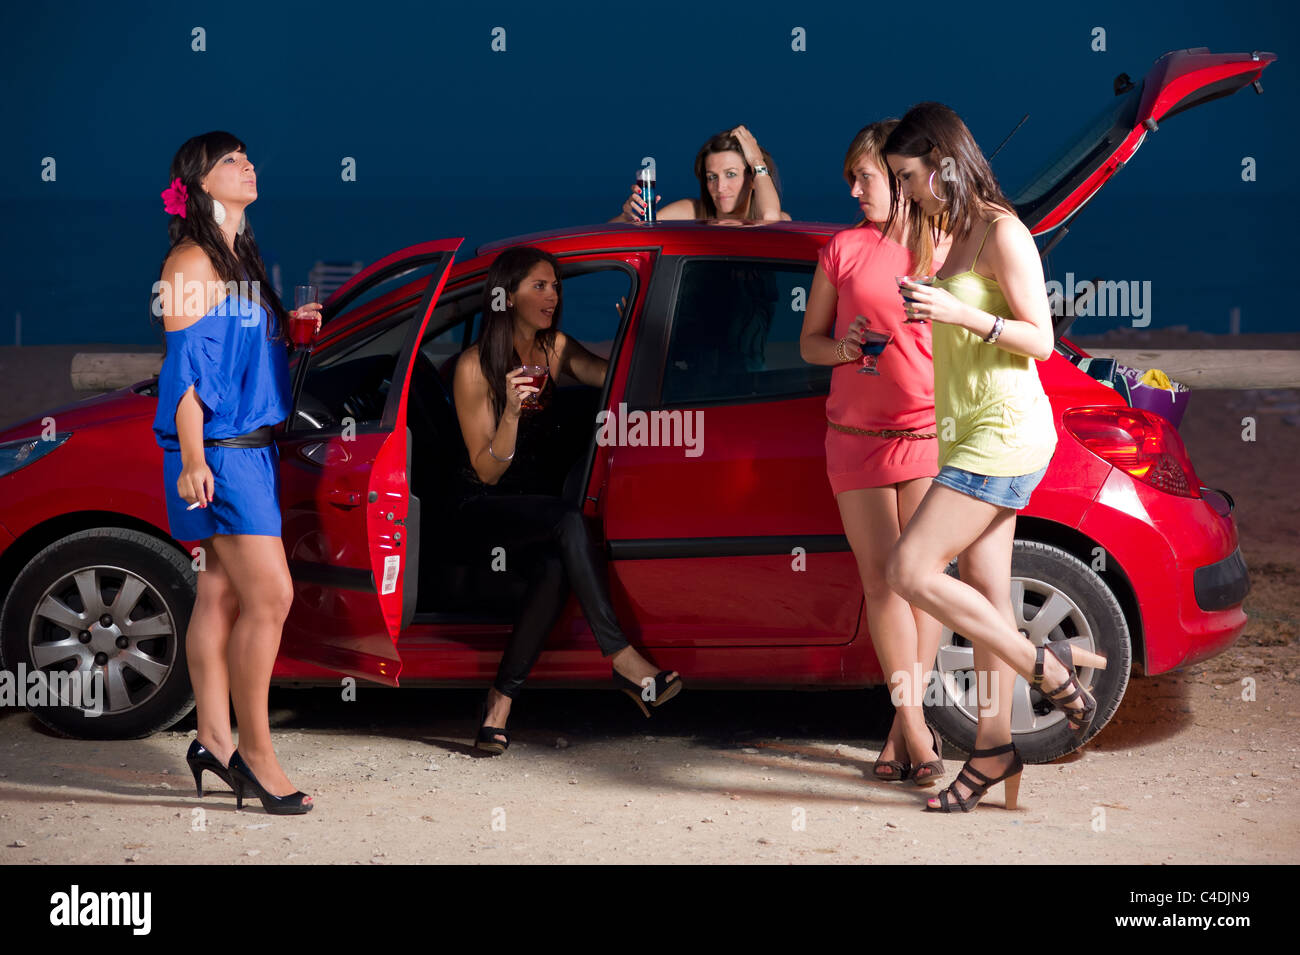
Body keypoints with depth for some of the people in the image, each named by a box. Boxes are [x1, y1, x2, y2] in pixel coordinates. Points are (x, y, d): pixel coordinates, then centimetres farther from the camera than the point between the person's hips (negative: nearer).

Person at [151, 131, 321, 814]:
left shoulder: (239, 259, 17)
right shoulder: (192, 262, -11)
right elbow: (185, 365, -16)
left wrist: (288, 327, 14)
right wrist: (192, 460, -19)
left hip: (251, 448, 9)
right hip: (217, 450, -9)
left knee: (222, 597, 10)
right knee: (270, 596, -12)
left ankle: (214, 740, 14)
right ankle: (254, 751, -5)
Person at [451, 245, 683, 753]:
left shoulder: (555, 350, 7)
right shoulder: (475, 367, -10)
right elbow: (487, 471, -12)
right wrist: (512, 410, -27)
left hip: (539, 509, 4)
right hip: (485, 511, -4)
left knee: (555, 568, -31)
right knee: (569, 522, -34)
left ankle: (500, 701, -26)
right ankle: (624, 662, -35)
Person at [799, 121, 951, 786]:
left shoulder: (949, 249, 4)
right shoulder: (844, 247, 9)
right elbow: (809, 341, 14)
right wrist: (840, 347, -6)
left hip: (928, 433, -1)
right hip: (856, 439, 1)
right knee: (881, 581, -3)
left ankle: (904, 727, 8)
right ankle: (914, 730, 0)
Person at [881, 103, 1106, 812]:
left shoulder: (1003, 232, -12)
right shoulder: (960, 233, 15)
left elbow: (1040, 339, -16)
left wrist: (960, 314, -26)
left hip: (1004, 433, -9)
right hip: (975, 434, 9)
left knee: (909, 571, -14)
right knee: (985, 594, 9)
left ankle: (1046, 667, -3)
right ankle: (994, 746, 13)